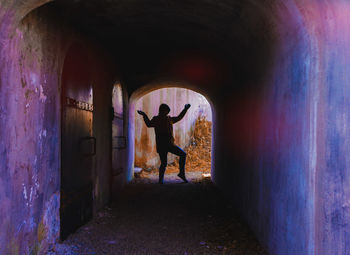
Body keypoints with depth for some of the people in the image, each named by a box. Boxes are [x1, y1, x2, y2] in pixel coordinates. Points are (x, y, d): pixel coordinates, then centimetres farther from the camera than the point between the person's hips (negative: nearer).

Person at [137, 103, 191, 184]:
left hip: (170, 144, 6)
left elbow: (179, 118, 28)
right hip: (161, 146, -5)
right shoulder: (156, 119, -1)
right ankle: (160, 180, 11)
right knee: (164, 163, -5)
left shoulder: (169, 119, 14)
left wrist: (185, 109, 28)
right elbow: (149, 124, -19)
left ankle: (181, 173, 10)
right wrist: (144, 116, -30)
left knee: (183, 154, 1)